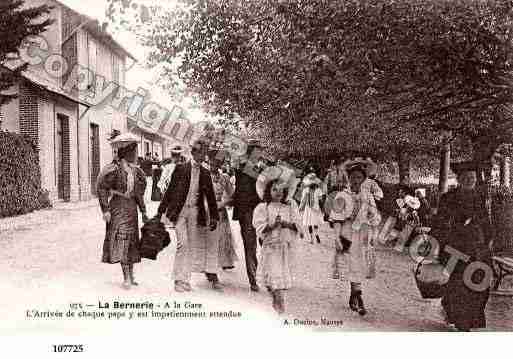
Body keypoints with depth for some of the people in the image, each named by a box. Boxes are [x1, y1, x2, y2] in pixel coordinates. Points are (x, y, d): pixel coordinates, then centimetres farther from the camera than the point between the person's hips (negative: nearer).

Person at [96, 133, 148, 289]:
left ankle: (130, 275, 21)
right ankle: (126, 277, -7)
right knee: (122, 240, -9)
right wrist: (106, 210, -17)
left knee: (132, 242, 10)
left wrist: (143, 211, 18)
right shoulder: (114, 168, -12)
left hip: (132, 208, 7)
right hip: (119, 208, -7)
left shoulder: (135, 170, 9)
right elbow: (101, 187, -13)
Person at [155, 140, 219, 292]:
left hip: (196, 212, 3)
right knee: (183, 244, -8)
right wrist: (160, 211, 0)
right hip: (179, 211, -3)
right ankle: (180, 280, 1)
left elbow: (210, 196, 12)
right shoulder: (180, 169, 1)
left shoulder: (205, 173, 9)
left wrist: (214, 217, 8)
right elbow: (170, 190, 2)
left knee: (199, 244, 2)